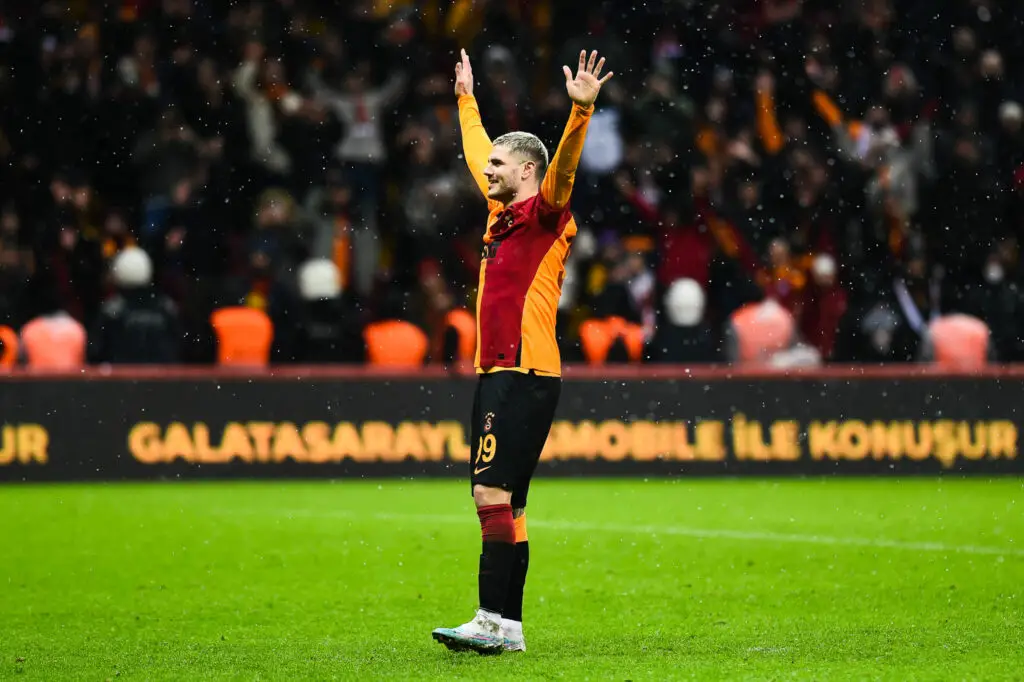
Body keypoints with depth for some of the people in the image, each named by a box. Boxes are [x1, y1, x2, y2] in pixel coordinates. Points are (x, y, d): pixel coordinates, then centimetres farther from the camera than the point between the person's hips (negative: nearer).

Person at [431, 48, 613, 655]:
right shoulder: (503, 213, 19)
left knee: (493, 494, -16)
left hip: (524, 376, -9)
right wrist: (467, 99, 46)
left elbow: (563, 169, -24)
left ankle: (494, 621, -21)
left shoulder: (545, 214, -5)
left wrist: (581, 111, -37)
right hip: (497, 375, 9)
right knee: (502, 503, 9)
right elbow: (478, 153, 35)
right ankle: (508, 626, 11)